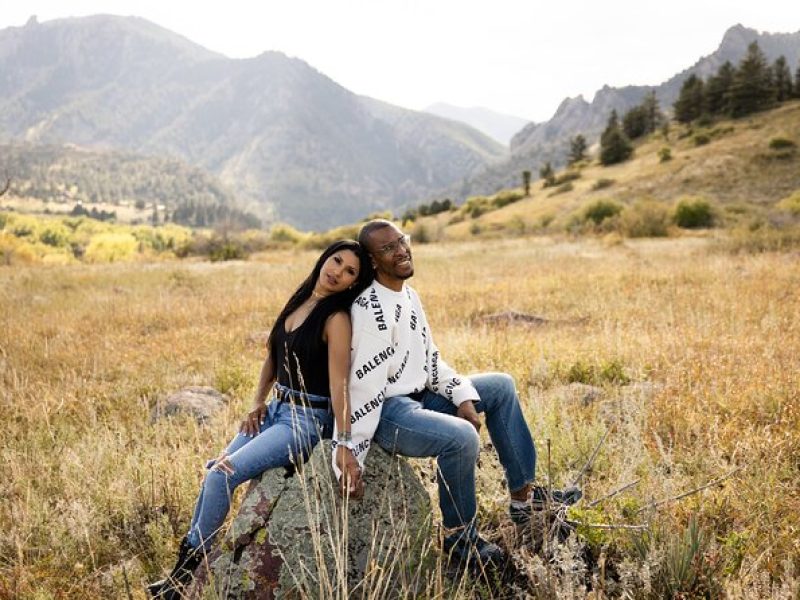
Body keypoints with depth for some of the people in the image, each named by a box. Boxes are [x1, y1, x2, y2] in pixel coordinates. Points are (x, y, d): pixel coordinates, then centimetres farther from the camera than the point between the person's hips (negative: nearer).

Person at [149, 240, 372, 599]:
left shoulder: (336, 318, -16)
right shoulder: (299, 300, 7)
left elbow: (338, 384, -24)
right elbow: (273, 355, 18)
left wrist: (344, 447, -28)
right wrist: (258, 404, 9)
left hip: (308, 419, -8)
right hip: (277, 410, 8)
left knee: (223, 475, -16)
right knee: (214, 471, 3)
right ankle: (187, 562, 15)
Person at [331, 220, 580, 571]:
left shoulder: (409, 296, 8)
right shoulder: (371, 310, -21)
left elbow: (430, 359, 14)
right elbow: (364, 385, -26)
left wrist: (463, 397, 1)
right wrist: (350, 453, -26)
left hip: (420, 397, 10)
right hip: (386, 410, -10)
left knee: (501, 386, 12)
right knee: (461, 437, -33)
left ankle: (523, 495, 14)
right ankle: (459, 536, -7)